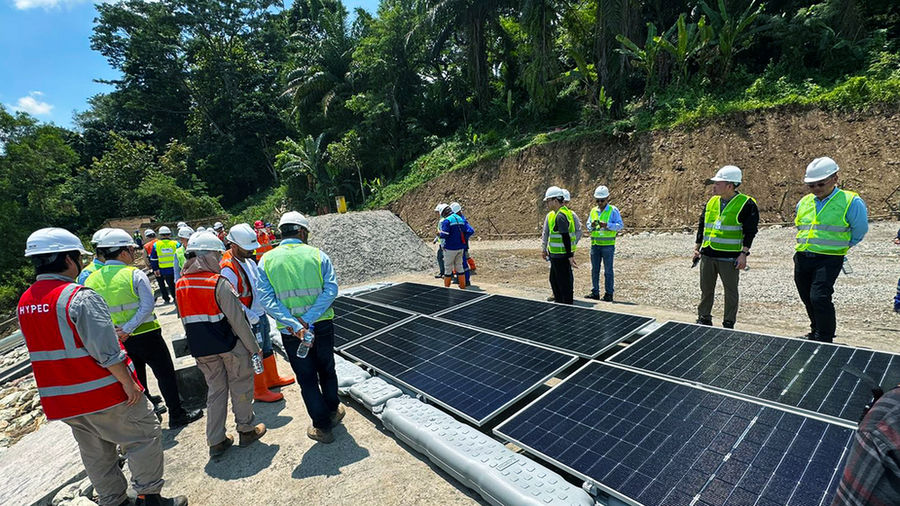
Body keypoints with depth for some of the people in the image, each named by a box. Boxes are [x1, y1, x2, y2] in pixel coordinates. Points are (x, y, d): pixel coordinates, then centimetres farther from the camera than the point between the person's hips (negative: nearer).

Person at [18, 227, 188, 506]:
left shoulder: (24, 303, 4)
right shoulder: (80, 297, -23)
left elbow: (45, 349, 13)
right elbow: (107, 352, -25)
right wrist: (129, 383, -17)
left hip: (61, 399, 8)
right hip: (103, 393, -8)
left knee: (96, 452, 21)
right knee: (143, 436, 7)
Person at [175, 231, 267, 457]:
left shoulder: (180, 285, 2)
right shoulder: (219, 283, -19)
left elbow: (186, 320, 11)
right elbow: (237, 320, -18)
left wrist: (198, 343, 21)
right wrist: (254, 347, -10)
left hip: (200, 347, 6)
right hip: (229, 345, -6)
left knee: (215, 389, 17)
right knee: (240, 386, 12)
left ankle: (216, 441, 22)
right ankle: (246, 430, 25)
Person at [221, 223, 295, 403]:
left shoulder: (248, 260, 5)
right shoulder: (228, 268, -24)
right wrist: (252, 318, -21)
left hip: (261, 314, 9)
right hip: (249, 321, -9)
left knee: (267, 349, 23)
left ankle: (273, 379, 41)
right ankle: (259, 392, 22)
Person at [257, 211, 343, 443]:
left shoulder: (266, 260, -2)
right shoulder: (317, 254, -4)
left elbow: (266, 298, -11)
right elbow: (331, 290, -14)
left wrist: (294, 325, -18)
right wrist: (307, 320, -17)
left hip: (290, 331, 0)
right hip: (322, 325, 0)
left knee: (307, 379, 13)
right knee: (327, 371, 22)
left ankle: (323, 427, 25)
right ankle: (333, 411, 42)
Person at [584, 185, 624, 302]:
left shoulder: (613, 210, -2)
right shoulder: (593, 211, 12)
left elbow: (620, 225, -7)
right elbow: (588, 225, 14)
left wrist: (607, 225, -21)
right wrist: (592, 225, -9)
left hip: (608, 245, -5)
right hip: (595, 244, 5)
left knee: (608, 270, 1)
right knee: (594, 269, 9)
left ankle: (609, 294, 10)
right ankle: (595, 292, 18)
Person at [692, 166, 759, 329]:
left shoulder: (746, 204, -7)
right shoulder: (711, 202, 9)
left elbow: (750, 231, -8)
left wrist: (743, 253, -15)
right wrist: (697, 247, 14)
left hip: (729, 257, -5)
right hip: (707, 255, 5)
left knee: (731, 291, 7)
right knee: (706, 289, 12)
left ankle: (729, 323, 19)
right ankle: (704, 319, 26)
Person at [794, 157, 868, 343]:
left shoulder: (851, 202, -4)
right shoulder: (804, 202, 10)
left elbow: (859, 230, 6)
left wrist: (840, 247, 12)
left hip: (829, 259, -5)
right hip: (802, 258, 5)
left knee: (820, 297, -16)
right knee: (808, 299, 14)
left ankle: (825, 340, -2)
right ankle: (816, 332, 34)